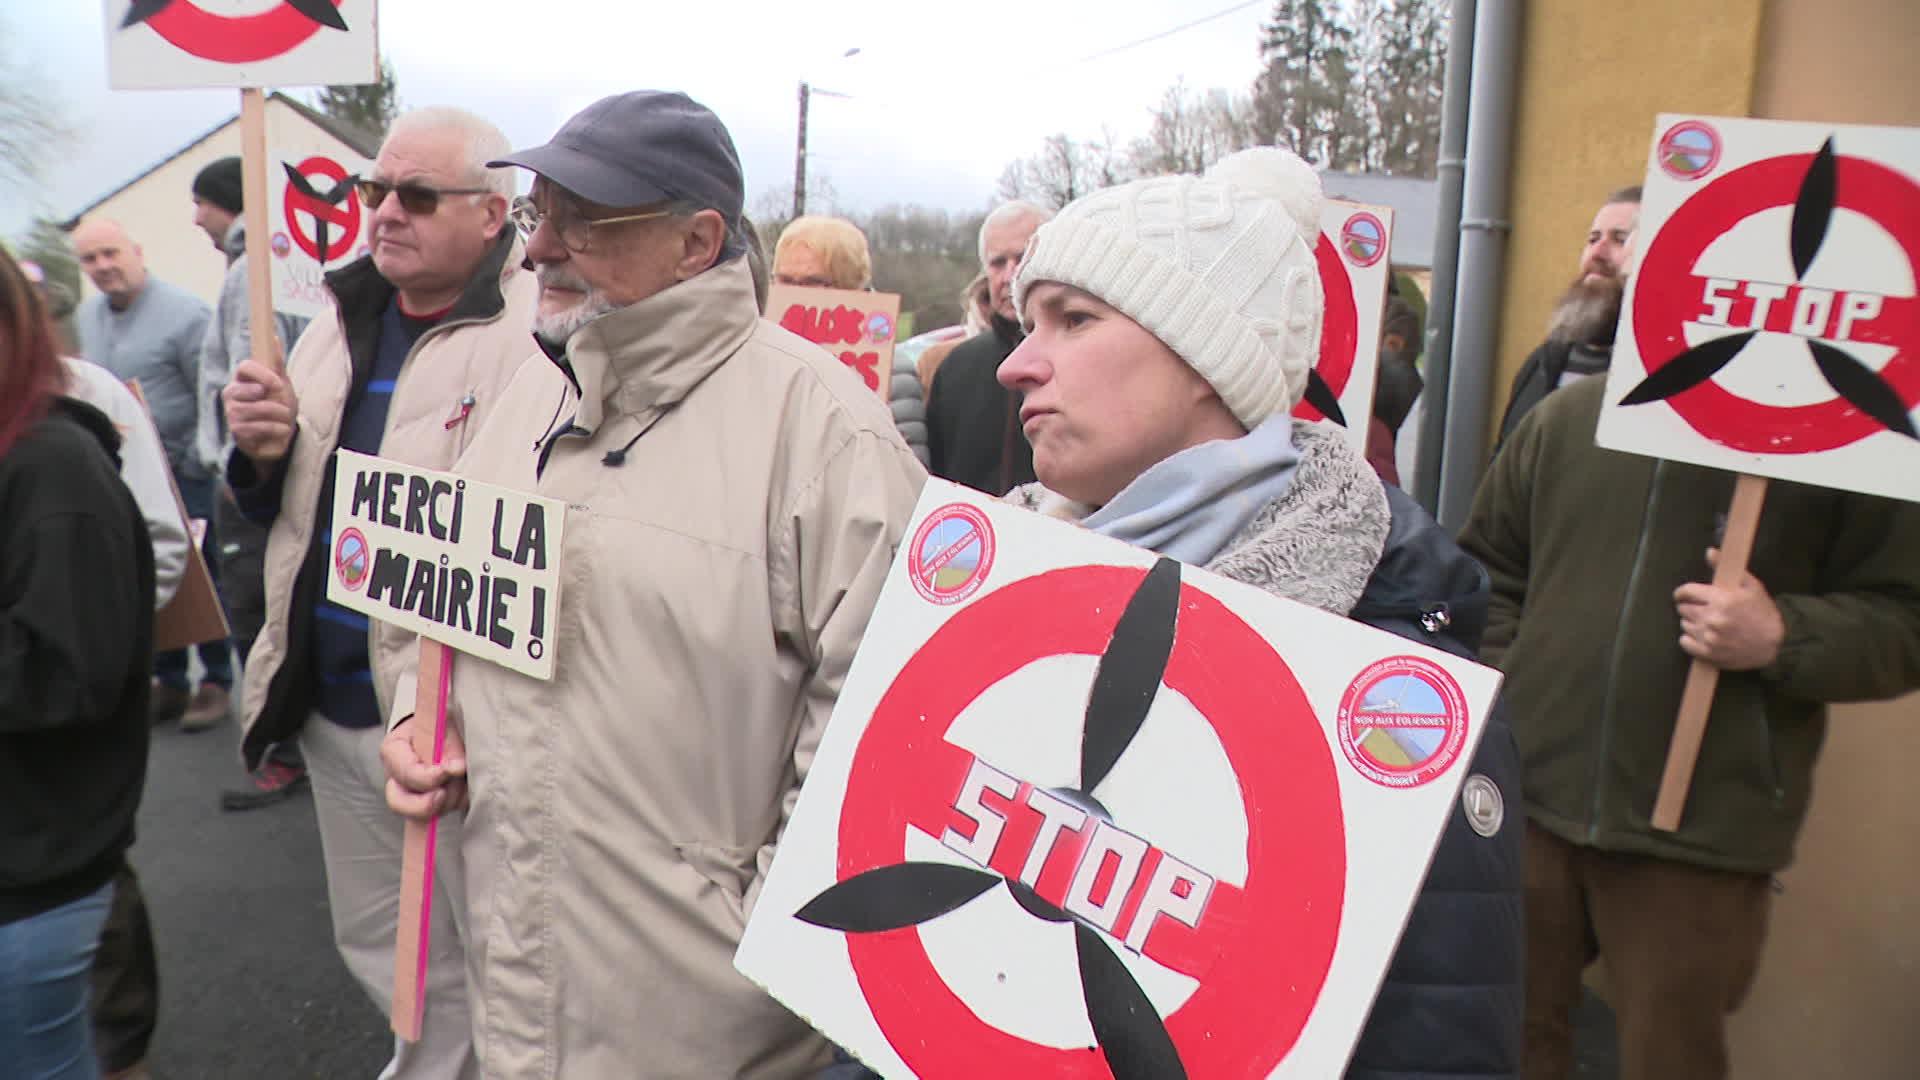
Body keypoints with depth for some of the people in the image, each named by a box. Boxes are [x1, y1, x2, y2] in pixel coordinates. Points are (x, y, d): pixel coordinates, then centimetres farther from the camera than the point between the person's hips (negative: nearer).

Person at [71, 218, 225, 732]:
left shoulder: (183, 312, -12)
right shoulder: (85, 318, 9)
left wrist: (194, 465, -14)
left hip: (181, 474, -6)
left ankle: (217, 681, 15)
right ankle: (169, 681, 23)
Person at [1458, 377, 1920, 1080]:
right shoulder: (1566, 417, 6)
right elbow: (1487, 571, 14)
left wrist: (1784, 639, -17)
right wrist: (1493, 700, 5)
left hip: (1701, 839, -2)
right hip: (1528, 801, 3)